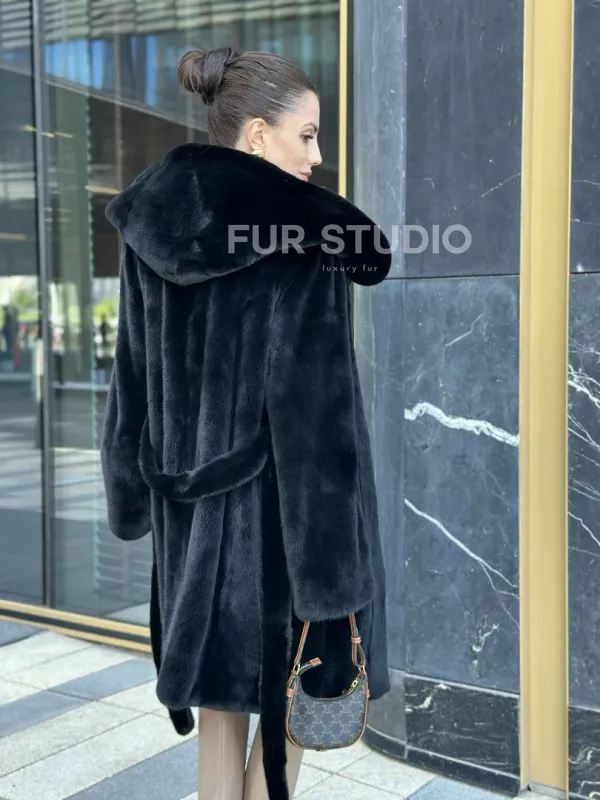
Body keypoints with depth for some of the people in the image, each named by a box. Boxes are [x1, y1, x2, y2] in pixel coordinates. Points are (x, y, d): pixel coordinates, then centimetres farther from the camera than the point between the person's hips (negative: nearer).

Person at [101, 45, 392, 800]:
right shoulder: (305, 238, -16)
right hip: (283, 502, -5)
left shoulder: (151, 232, 2)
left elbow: (133, 384, 6)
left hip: (194, 502, 6)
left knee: (221, 696, 18)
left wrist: (141, 496, 16)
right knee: (288, 695, 14)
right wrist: (337, 558, -17)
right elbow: (315, 407, -21)